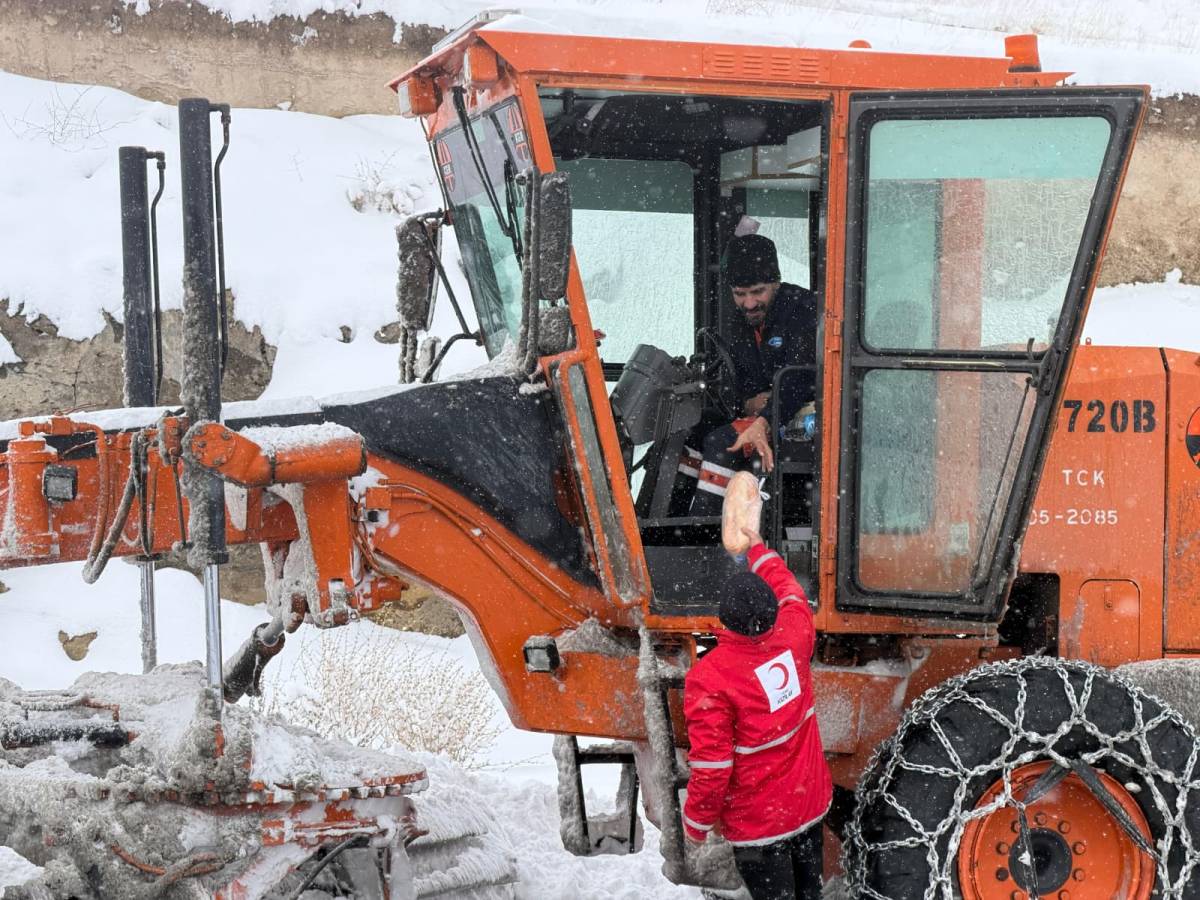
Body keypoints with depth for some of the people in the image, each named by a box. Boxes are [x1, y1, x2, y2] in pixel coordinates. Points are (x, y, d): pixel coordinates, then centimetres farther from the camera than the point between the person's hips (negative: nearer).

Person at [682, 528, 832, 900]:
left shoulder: (710, 678, -27)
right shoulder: (793, 638, -12)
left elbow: (710, 766, -23)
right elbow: (792, 595, 14)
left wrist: (696, 823, -6)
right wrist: (758, 550, 28)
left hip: (758, 823, -5)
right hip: (811, 803, 5)